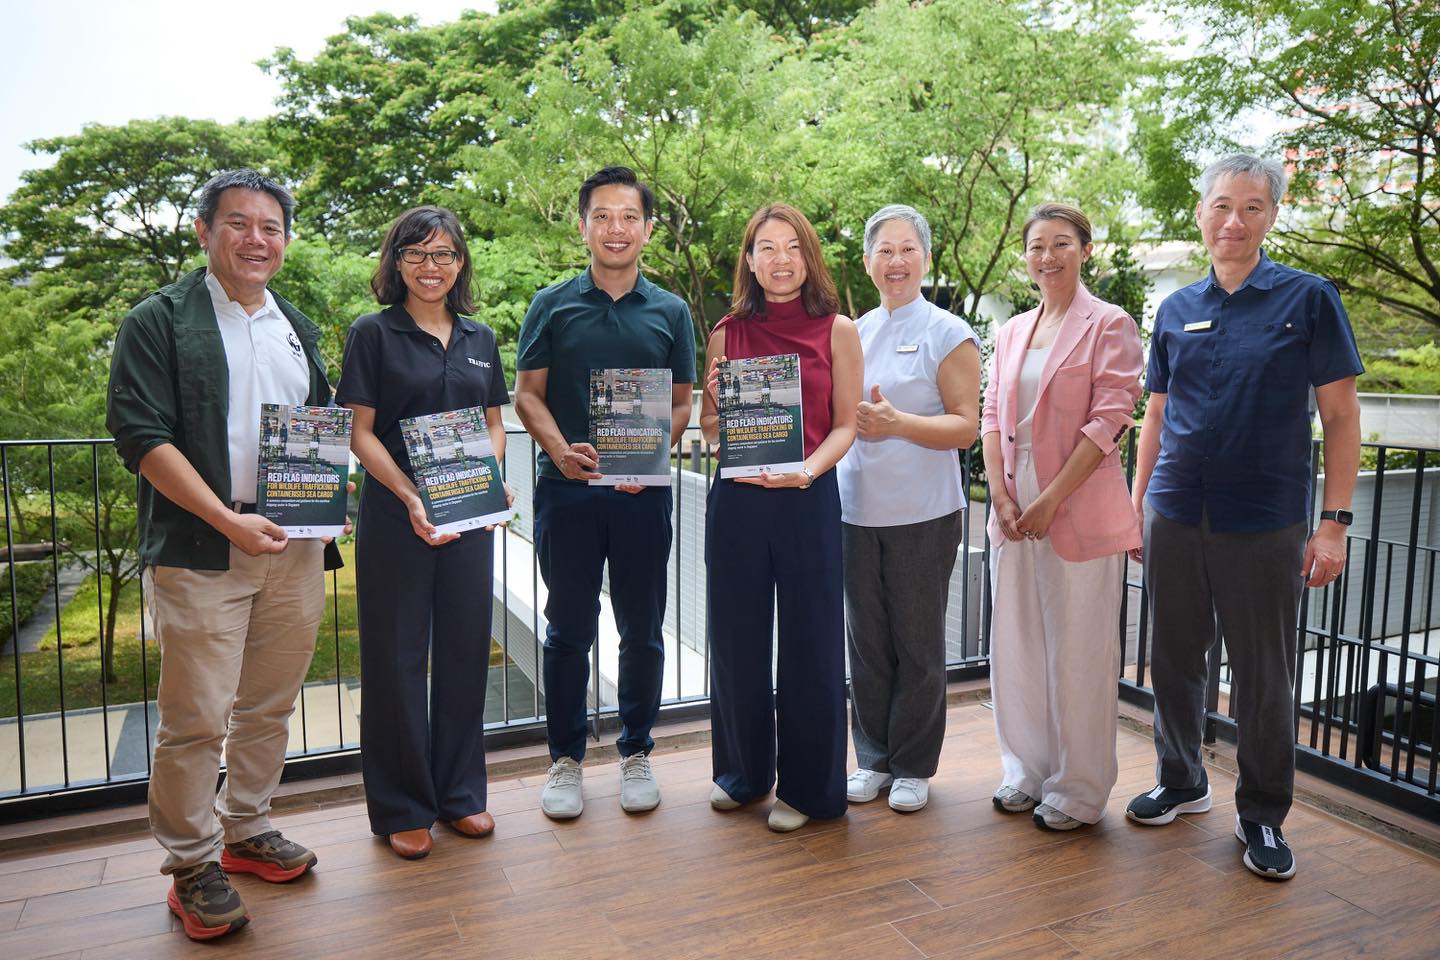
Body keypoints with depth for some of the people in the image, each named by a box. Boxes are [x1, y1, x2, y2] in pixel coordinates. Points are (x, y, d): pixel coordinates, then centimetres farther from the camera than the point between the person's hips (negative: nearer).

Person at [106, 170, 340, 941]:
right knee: (196, 719, 0)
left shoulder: (297, 326, 16)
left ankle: (246, 831, 32)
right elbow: (141, 434, -10)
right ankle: (192, 867, 18)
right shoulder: (158, 321, -3)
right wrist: (227, 520, -18)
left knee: (270, 705, 14)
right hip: (202, 552, -5)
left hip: (295, 549, 6)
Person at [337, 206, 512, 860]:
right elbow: (359, 432, -6)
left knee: (466, 648, 10)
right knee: (397, 656, 4)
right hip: (395, 515, -4)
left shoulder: (480, 338, 11)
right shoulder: (373, 334, -1)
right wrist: (410, 498, -18)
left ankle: (460, 793, 26)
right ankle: (402, 808, 19)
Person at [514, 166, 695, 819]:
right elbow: (527, 392, 4)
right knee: (569, 629, 7)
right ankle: (565, 759, 22)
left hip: (643, 491, 1)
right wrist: (560, 448, -15)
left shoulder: (670, 313, 9)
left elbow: (681, 404, 9)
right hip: (566, 491, -1)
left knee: (642, 629, 9)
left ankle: (636, 754, 25)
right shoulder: (552, 306, 6)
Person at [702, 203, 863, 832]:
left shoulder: (837, 330, 2)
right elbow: (710, 431, 11)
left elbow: (845, 424, 0)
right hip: (736, 498, 2)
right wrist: (713, 399, -10)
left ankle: (807, 786, 22)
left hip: (808, 498, -2)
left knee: (809, 641, 4)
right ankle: (742, 771, 31)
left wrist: (808, 469, -17)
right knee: (736, 638, 11)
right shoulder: (727, 332, 7)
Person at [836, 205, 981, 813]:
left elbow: (966, 427, -9)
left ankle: (914, 767, 22)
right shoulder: (854, 333, 12)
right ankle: (873, 757, 27)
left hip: (923, 513, -4)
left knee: (917, 644, 6)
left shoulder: (948, 334, -2)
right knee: (866, 641, 11)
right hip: (857, 509, 5)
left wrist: (896, 423, -22)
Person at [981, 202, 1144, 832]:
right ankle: (1027, 770, 28)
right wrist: (1001, 494, -2)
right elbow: (993, 417, 12)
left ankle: (1079, 791, 18)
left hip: (1080, 511, -6)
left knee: (1078, 655, 2)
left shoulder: (1108, 325, -3)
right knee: (1016, 647, 12)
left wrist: (1051, 500, -15)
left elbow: (1110, 420, -12)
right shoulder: (1012, 331, 14)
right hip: (1014, 509, 6)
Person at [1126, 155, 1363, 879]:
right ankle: (1181, 782, 33)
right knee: (1174, 659, 13)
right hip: (1175, 518, 4)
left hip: (1264, 522, -3)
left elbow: (1340, 415, -3)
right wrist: (1136, 505, 9)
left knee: (1263, 676, 7)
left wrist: (1335, 523, -9)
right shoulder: (1177, 310, 8)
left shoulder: (1308, 298, -2)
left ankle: (1262, 815, 25)